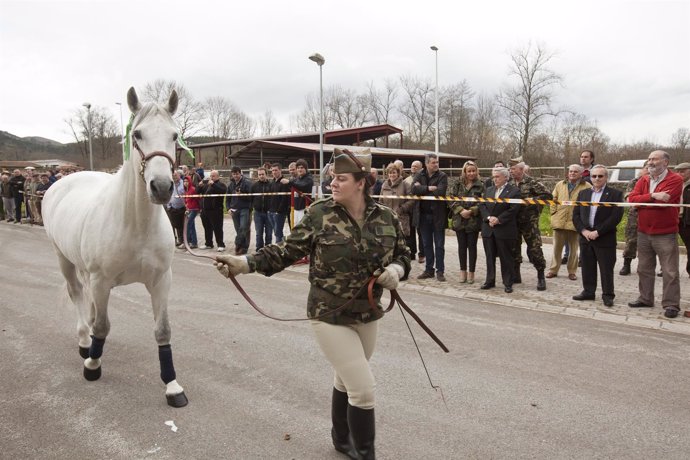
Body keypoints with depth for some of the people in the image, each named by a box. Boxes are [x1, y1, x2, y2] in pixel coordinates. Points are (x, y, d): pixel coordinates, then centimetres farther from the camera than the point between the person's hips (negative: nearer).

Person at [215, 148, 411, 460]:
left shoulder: (386, 217, -5)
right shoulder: (320, 214, -12)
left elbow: (403, 254, 8)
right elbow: (287, 252, -8)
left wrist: (396, 270, -14)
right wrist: (245, 263, -19)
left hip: (368, 315, 4)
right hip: (329, 316, -4)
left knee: (346, 380, 23)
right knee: (363, 388, -6)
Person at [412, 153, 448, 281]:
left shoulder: (442, 176, -5)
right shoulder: (419, 175, 4)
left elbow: (440, 192, -21)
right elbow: (414, 189, -11)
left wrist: (422, 189, -13)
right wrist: (429, 188, -18)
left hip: (437, 215, -3)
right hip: (423, 214, 3)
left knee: (439, 245, 5)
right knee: (427, 244, 12)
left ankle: (440, 271, 14)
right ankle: (429, 270, 22)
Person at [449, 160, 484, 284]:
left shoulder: (480, 186, 0)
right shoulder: (457, 185, 5)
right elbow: (451, 200, -1)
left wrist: (472, 211, -17)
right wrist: (461, 210, -13)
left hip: (474, 221, -2)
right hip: (459, 220, 2)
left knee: (472, 246, 4)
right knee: (462, 246, 8)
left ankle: (471, 272, 13)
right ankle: (463, 271, 18)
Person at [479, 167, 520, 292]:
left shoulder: (514, 191, -3)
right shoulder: (489, 190, 15)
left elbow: (513, 209, -12)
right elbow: (482, 205, 7)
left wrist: (498, 219, -16)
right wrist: (489, 218, -10)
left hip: (504, 230, -5)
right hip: (488, 229, 5)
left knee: (506, 257, 2)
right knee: (490, 257, 11)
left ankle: (508, 283, 11)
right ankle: (490, 281, 21)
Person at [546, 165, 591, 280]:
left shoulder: (587, 187, -3)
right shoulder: (560, 185, 9)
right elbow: (553, 200, 11)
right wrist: (554, 213, 1)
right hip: (559, 221, 3)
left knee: (573, 248, 9)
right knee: (557, 247, 9)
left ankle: (572, 271, 19)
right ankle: (553, 270, 17)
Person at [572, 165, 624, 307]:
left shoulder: (615, 194, -4)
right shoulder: (583, 193, 10)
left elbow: (616, 216, -12)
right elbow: (576, 214, 8)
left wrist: (598, 232, -16)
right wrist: (583, 230, -7)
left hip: (605, 239, -4)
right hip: (585, 237, 4)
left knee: (606, 269, 3)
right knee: (587, 267, 11)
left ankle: (608, 295, 14)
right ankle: (588, 292, 23)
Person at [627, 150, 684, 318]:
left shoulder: (675, 180, -9)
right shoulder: (643, 180, 8)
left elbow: (663, 201, -22)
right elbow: (632, 198, -7)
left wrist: (641, 201, -9)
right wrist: (652, 196, -22)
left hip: (666, 234, -6)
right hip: (643, 233, 6)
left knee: (670, 272, 0)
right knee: (644, 269, 14)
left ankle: (671, 304, 8)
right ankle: (645, 299, 26)